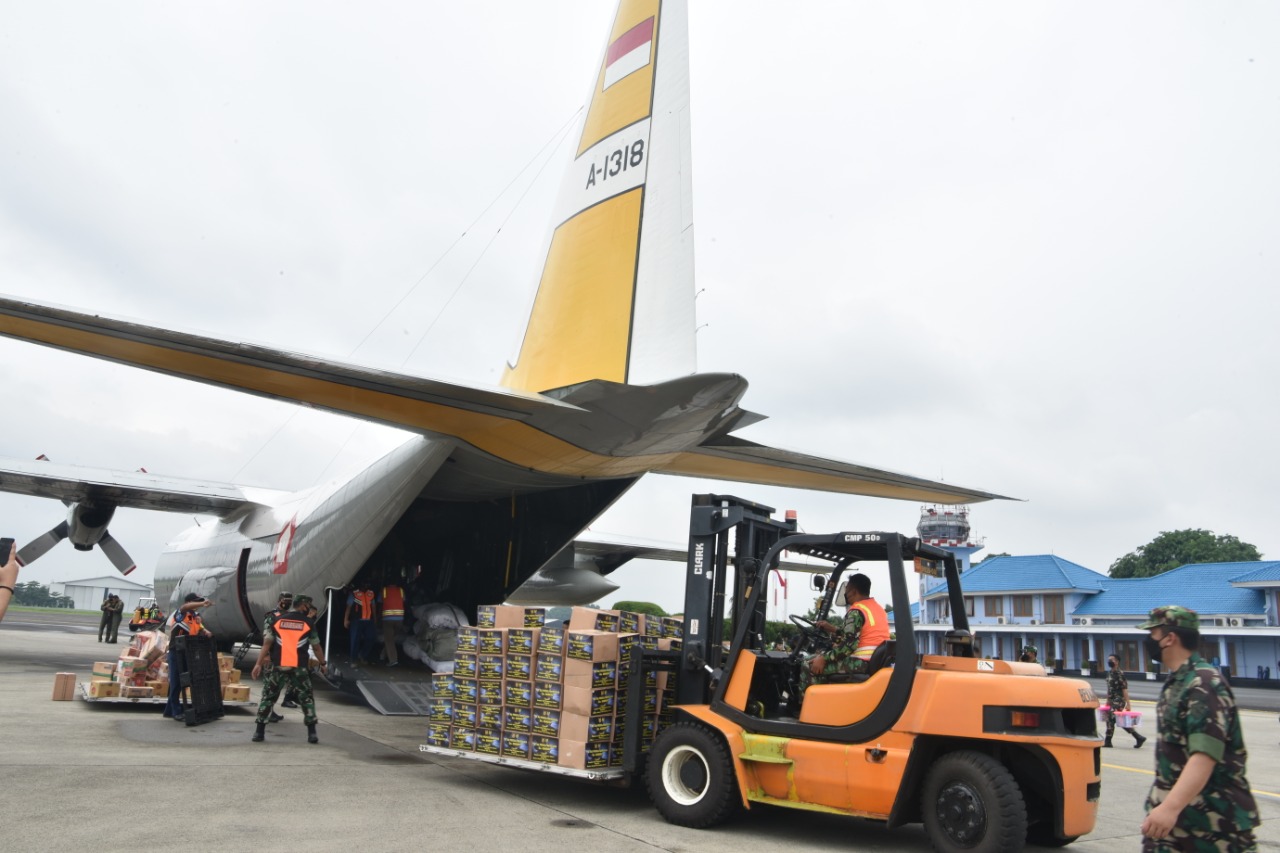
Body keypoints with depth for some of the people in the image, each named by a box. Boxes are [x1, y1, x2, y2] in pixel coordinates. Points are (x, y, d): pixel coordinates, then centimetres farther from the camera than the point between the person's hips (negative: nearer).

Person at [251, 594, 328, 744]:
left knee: (268, 697, 14)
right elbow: (316, 647, 9)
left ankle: (259, 732, 13)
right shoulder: (308, 623, 3)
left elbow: (267, 643, 1)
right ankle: (312, 733, 1)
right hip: (299, 668, -1)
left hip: (278, 667, 2)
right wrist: (322, 663, 23)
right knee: (306, 698, 7)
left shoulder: (277, 620, 7)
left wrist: (259, 663, 3)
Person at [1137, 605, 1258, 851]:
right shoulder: (1177, 682, 10)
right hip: (1175, 809, 9)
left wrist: (1171, 807, -38)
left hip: (1214, 818, -8)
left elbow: (1205, 755, -29)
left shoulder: (1204, 685, -19)